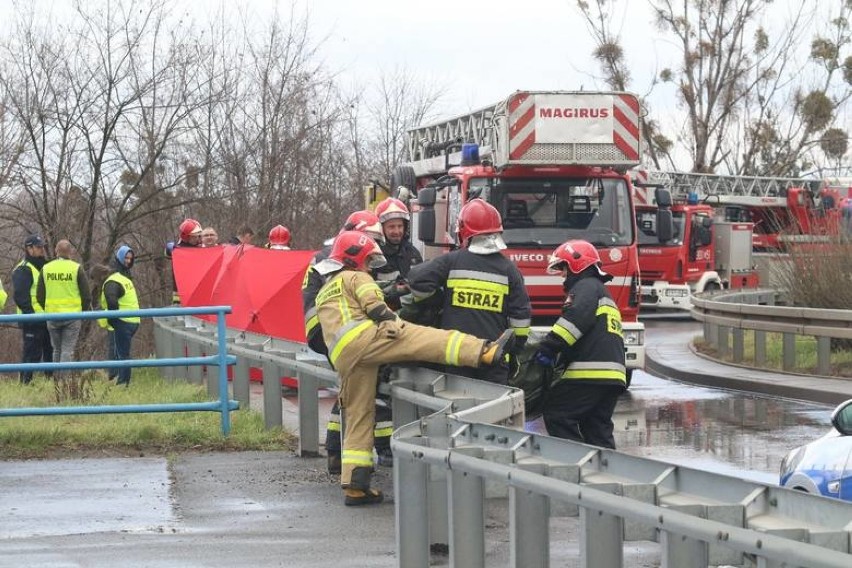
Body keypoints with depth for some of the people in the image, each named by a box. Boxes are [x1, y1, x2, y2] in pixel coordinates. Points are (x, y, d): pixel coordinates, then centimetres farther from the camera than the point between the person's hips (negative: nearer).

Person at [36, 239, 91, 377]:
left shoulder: (46, 269, 4)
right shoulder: (77, 268, -5)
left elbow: (40, 296, 8)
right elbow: (86, 295, -3)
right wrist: (84, 312, 12)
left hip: (52, 315, 3)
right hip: (72, 314, -3)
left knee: (57, 349, 15)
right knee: (68, 350, -2)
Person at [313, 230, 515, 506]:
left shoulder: (324, 294, 38)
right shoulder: (356, 278, 14)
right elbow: (376, 308, -2)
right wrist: (397, 325, 7)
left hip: (341, 357, 7)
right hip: (362, 337, -7)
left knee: (358, 416, 10)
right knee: (426, 339, -21)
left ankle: (354, 485, 6)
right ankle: (485, 351, -41)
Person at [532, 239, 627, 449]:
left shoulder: (586, 286, 0)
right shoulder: (603, 292, 32)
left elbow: (577, 318, -20)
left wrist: (550, 346, -22)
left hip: (590, 374, -10)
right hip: (613, 376, 10)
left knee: (557, 415, -7)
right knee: (598, 428, 10)